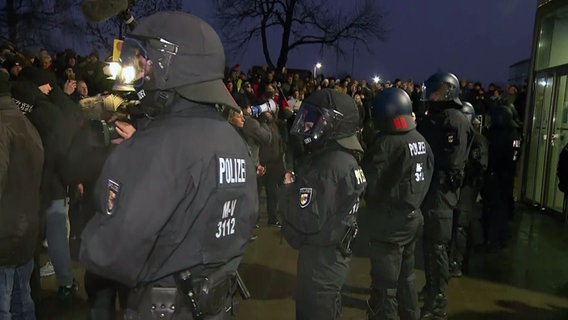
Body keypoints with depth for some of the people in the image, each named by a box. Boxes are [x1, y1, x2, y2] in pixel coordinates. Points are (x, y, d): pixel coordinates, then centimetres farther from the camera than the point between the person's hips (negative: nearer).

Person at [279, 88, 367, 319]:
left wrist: (288, 190, -14)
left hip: (320, 259, -10)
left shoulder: (328, 166, -26)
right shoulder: (345, 158, 5)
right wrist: (298, 186, -2)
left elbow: (308, 220, -29)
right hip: (331, 254, 10)